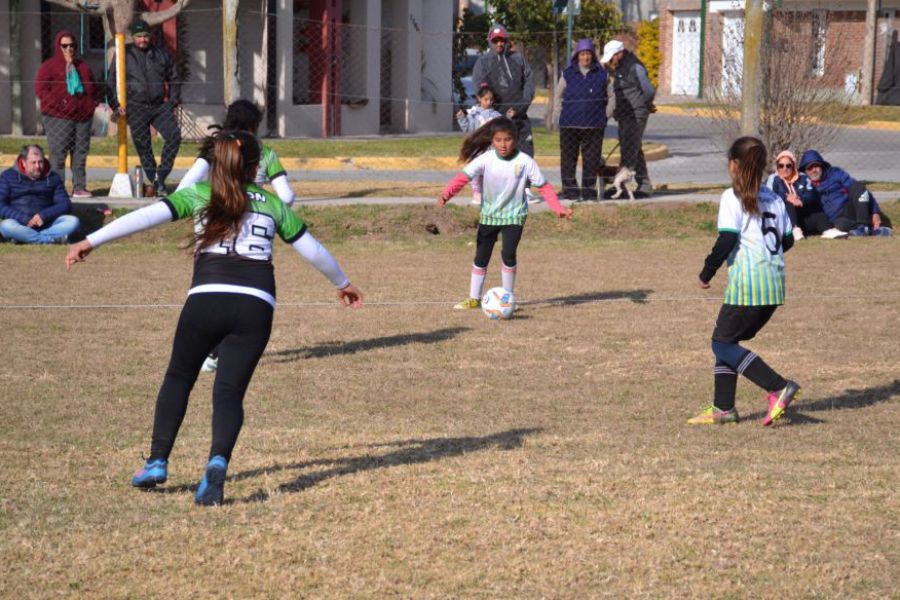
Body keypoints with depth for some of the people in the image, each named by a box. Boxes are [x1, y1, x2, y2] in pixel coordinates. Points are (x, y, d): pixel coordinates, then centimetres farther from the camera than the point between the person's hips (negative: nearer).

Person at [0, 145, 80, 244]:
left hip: (46, 224, 3)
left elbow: (66, 205, 4)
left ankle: (24, 238, -29)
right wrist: (25, 219, -18)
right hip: (22, 226, -2)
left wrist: (43, 215, -14)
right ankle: (51, 239, -32)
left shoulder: (53, 178, 11)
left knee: (73, 221, -23)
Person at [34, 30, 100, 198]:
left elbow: (93, 89, 24)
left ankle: (79, 187, 9)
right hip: (57, 118, -5)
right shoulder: (49, 66, 3)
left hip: (82, 116, 5)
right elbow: (40, 90, -7)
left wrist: (90, 104, 3)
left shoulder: (83, 67, 19)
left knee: (80, 153, 4)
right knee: (58, 153, -10)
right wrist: (60, 104, -17)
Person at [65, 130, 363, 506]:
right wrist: (342, 283, 42)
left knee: (178, 377, 19)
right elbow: (311, 248, 26)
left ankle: (157, 462, 12)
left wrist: (91, 241, -1)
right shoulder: (271, 203, 20)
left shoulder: (198, 195, 13)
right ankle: (218, 461, -26)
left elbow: (149, 216, 0)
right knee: (229, 390, 1)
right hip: (256, 305, 1)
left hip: (207, 298, -1)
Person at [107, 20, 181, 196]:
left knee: (174, 135, -16)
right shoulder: (124, 54, 3)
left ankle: (160, 177, -9)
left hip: (160, 106, 2)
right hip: (136, 107, -2)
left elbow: (173, 80, 19)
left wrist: (173, 101, 8)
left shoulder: (162, 54, 10)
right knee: (143, 146, 1)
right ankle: (153, 182, 12)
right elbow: (112, 81, 3)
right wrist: (116, 104, -7)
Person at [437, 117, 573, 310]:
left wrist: (558, 207, -20)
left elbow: (544, 186, -10)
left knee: (508, 255, -15)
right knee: (481, 258, 6)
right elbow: (464, 176, -22)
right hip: (489, 215, 2)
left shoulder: (524, 162, -16)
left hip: (514, 216, -2)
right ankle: (474, 299, 20)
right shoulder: (485, 159, -15)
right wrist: (447, 193, -39)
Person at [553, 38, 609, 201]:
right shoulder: (568, 74, 5)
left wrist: (604, 116, 9)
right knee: (568, 158, 2)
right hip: (569, 125, 0)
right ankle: (570, 189, 9)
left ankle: (589, 190, 11)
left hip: (594, 126, 0)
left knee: (592, 159, 2)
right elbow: (558, 96, 14)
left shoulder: (602, 74, 4)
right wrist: (560, 115, 7)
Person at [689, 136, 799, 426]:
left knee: (723, 343, 0)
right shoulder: (773, 198, 14)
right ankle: (723, 408, 14)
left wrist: (706, 273, -3)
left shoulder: (732, 197, -7)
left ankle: (779, 388, -14)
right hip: (775, 285, 8)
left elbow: (727, 240, -14)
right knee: (727, 341, 17)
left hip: (747, 283, -8)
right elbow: (787, 240, 16)